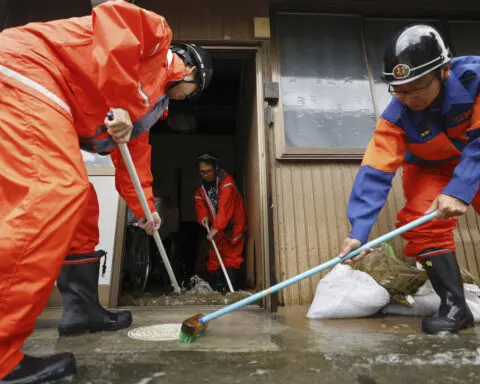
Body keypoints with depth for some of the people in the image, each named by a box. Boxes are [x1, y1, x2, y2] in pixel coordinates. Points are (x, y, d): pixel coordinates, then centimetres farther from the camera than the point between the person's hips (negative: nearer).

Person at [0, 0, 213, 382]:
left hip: (53, 108, 10)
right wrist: (119, 101, -21)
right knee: (58, 193, -24)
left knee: (77, 201, 9)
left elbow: (135, 151, 23)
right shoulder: (159, 34, 3)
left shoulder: (153, 99, 23)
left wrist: (144, 208, 22)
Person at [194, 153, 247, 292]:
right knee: (214, 256, 8)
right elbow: (199, 201, 7)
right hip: (216, 226, 7)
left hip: (233, 223, -7)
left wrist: (216, 227, -38)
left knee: (231, 256, -3)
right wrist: (203, 215, -14)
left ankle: (230, 288, 2)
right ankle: (215, 287, 17)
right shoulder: (202, 185, 2)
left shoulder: (226, 181, -23)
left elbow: (225, 206, -32)